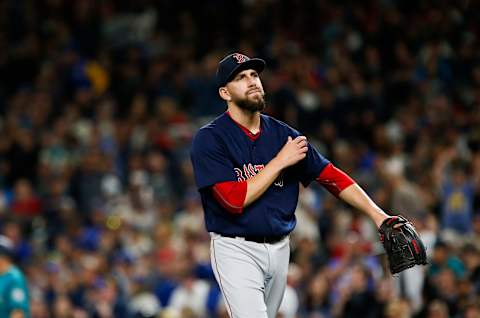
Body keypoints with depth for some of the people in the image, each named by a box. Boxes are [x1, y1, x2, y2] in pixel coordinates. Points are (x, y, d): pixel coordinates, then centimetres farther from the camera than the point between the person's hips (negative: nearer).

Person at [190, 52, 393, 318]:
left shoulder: (283, 134, 7)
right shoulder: (209, 138, -9)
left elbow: (331, 176, 4)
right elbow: (234, 200, -19)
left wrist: (378, 215, -6)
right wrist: (281, 161, -14)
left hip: (280, 249, 6)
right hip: (236, 249, -6)